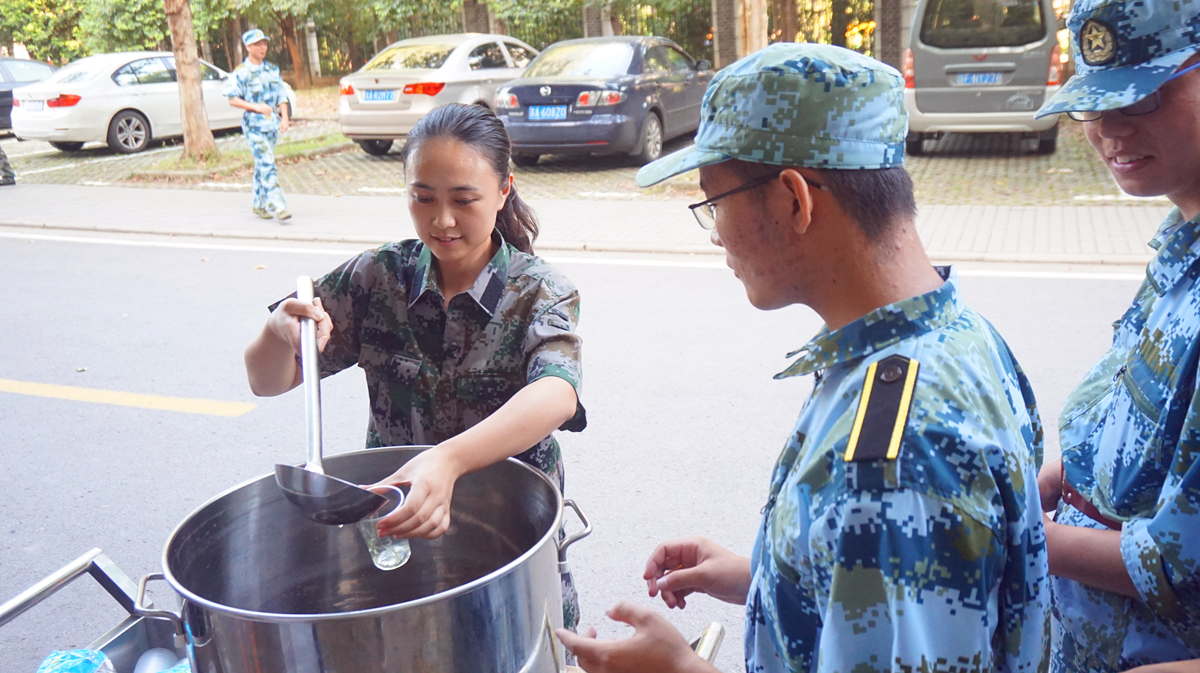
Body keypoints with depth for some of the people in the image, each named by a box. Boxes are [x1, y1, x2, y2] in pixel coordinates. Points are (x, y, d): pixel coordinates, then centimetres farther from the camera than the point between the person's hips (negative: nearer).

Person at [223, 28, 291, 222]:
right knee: (267, 164, -14)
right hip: (254, 124, -5)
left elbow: (281, 96, 14)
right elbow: (233, 99, -6)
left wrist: (285, 117, 1)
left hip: (272, 122, 5)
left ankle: (260, 205, 21)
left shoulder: (273, 69, 12)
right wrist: (255, 107, -18)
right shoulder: (241, 73, -4)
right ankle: (277, 206, -19)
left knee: (262, 165, 12)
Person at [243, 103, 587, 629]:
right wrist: (281, 331, -26)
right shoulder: (379, 275, -3)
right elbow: (267, 382, -3)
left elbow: (556, 395, -32)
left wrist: (449, 459, -49)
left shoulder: (540, 294, -11)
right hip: (391, 526, 2)